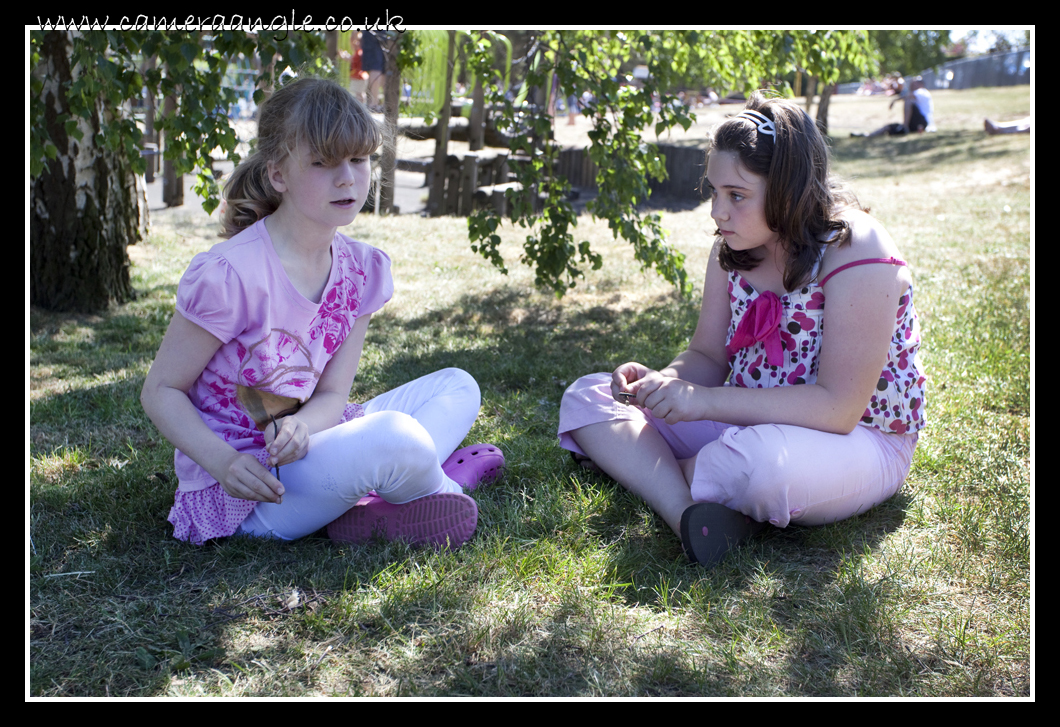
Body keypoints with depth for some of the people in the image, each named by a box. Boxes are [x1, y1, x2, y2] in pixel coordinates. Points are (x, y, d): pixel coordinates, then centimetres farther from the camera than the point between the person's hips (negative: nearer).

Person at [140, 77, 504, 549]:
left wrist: (300, 425, -25)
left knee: (457, 387, 8)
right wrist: (224, 462, -29)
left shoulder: (361, 269, -1)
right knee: (392, 436, -33)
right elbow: (160, 391, -12)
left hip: (300, 446, 8)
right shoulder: (230, 274, -21)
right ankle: (445, 487, 2)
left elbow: (332, 394, -1)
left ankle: (370, 509, -14)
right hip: (244, 490, -8)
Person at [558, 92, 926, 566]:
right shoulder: (735, 247, 0)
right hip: (752, 422, 7)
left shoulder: (857, 255, -22)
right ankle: (688, 515, -30)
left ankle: (639, 474, -12)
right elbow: (708, 358, 6)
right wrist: (661, 382, -18)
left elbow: (838, 407, -28)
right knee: (587, 396, -4)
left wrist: (704, 402, -30)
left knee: (766, 461, -43)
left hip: (857, 440, -7)